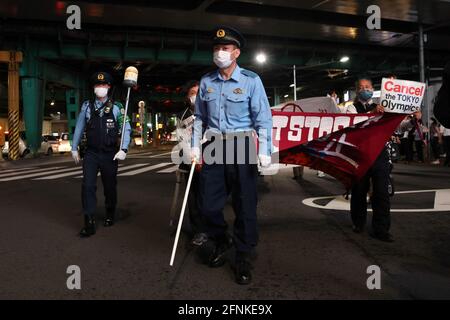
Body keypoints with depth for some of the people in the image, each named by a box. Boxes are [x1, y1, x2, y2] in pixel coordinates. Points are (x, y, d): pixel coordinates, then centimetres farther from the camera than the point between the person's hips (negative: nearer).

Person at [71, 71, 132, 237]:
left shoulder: (116, 108, -4)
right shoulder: (87, 106, 3)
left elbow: (126, 129, -7)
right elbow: (79, 127, 9)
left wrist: (123, 149, -16)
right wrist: (74, 148, 9)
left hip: (110, 154, -1)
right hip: (91, 153, 1)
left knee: (110, 186, 12)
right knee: (88, 186, -9)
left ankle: (110, 216, 34)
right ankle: (89, 223, -4)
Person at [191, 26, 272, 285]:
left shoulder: (251, 80, -5)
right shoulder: (206, 81, 8)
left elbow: (263, 118, -8)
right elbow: (200, 117, 14)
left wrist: (265, 151, -16)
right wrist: (196, 145, 8)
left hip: (242, 146, -3)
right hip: (215, 146, 4)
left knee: (245, 203, 2)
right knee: (208, 202, 6)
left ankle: (244, 257, 19)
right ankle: (220, 243, 34)